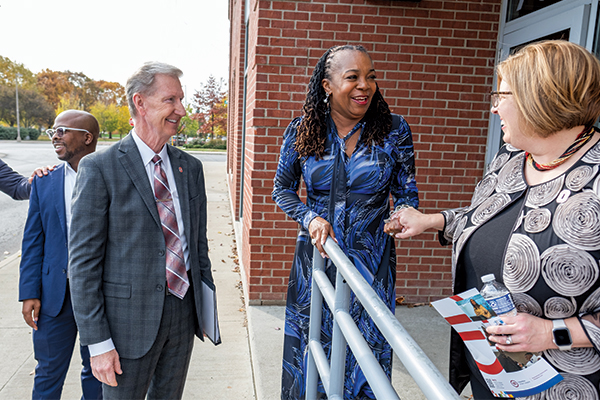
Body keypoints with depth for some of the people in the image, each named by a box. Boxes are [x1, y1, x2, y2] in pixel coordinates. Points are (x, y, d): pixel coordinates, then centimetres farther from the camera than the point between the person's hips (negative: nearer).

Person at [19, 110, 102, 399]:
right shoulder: (44, 182, 4)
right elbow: (33, 242, 5)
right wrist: (29, 293, -2)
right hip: (55, 296, 2)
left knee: (96, 371, 16)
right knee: (48, 375, 13)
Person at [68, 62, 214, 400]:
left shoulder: (191, 167, 5)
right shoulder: (99, 169, -11)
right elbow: (83, 261, -11)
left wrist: (206, 307, 12)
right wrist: (98, 342, -12)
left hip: (184, 310, 5)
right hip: (130, 315, -5)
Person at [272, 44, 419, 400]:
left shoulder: (394, 131, -6)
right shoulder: (302, 131, -4)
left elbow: (406, 193, 3)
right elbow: (283, 189, 5)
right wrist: (310, 217, -13)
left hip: (371, 264, -1)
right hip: (316, 256, 1)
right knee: (308, 349, 17)